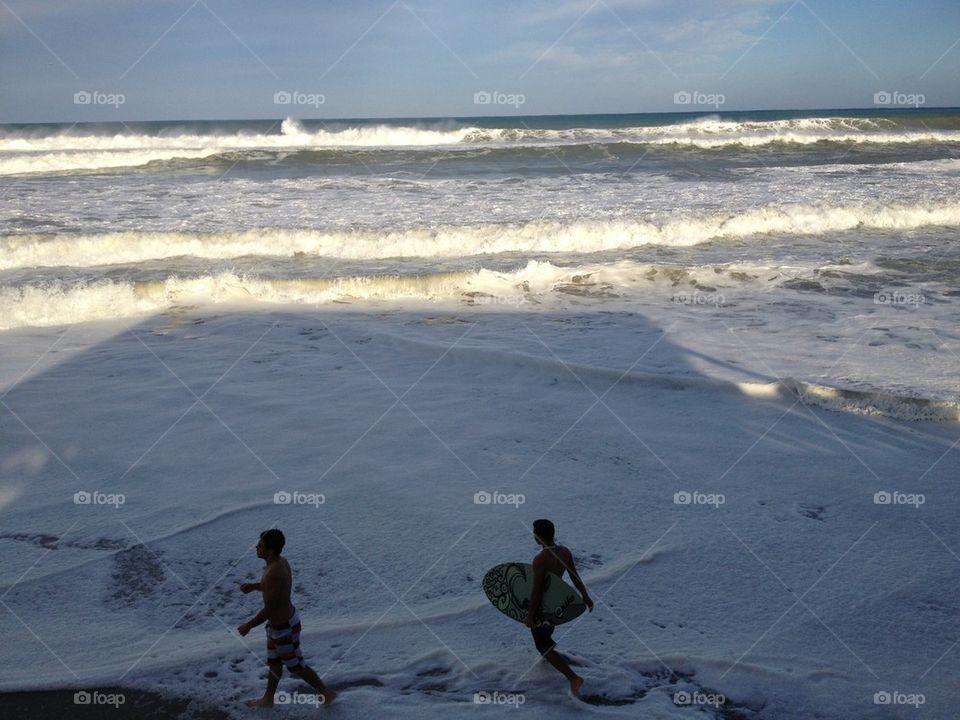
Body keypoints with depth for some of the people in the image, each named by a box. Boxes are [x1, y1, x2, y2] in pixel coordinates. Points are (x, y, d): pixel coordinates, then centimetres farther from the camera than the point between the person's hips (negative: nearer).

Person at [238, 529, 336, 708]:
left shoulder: (273, 572, -34)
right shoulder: (282, 561, -6)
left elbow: (269, 609, -28)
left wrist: (248, 626, -16)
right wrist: (253, 586, 2)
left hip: (284, 628, -9)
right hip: (286, 618, 9)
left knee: (295, 666, 12)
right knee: (274, 662, 24)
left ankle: (326, 693, 28)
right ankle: (268, 699, 43)